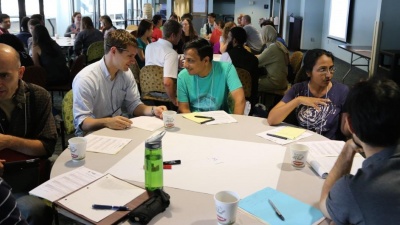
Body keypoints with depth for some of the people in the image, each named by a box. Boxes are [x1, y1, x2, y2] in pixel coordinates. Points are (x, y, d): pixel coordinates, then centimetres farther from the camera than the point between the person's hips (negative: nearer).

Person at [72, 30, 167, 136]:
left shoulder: (126, 73, 2)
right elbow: (81, 121, -21)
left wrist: (153, 110, -11)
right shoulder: (85, 79, -19)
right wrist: (106, 122, -40)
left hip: (119, 129, 6)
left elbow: (134, 105, 9)